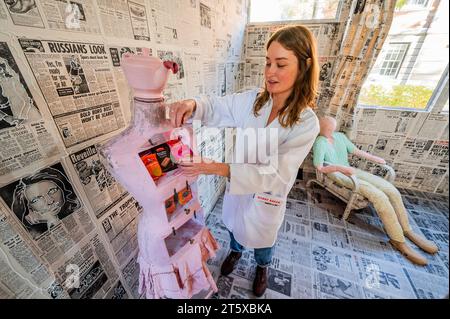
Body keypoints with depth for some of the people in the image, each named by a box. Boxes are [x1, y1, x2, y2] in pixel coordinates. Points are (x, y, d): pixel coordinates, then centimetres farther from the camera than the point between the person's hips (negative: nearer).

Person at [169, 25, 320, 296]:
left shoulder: (306, 123, -24)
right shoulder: (251, 100, -14)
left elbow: (275, 176, -30)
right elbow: (214, 105, -6)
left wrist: (219, 168, -41)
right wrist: (191, 104, -31)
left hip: (267, 199, -2)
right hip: (237, 185, 3)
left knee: (262, 238, 27)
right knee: (235, 226, 31)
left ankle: (262, 267, 65)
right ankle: (236, 251, 68)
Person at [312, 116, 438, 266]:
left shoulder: (340, 136, 9)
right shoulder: (319, 143, -14)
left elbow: (355, 150, 20)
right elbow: (319, 168, -21)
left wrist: (375, 158, 21)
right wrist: (340, 168, -31)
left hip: (350, 170, 8)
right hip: (337, 175, -8)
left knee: (392, 190, -3)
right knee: (379, 197, -21)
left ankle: (406, 230, 16)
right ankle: (399, 241, -3)